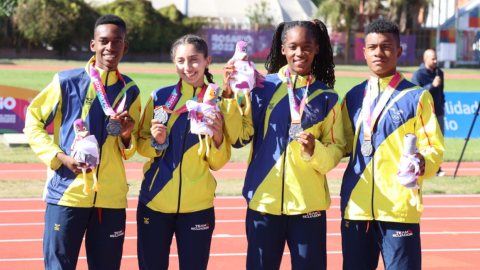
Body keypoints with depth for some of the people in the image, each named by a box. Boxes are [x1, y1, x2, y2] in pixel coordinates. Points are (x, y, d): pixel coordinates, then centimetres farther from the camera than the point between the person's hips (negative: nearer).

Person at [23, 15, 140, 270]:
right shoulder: (67, 82, -3)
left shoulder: (129, 91, 9)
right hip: (68, 193, -3)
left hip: (112, 198, 3)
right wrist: (59, 157, -10)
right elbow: (32, 122, 3)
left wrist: (127, 135, -7)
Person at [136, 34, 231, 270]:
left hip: (197, 206, 0)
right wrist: (156, 141, -13)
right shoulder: (160, 97, -1)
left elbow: (217, 163, 2)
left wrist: (217, 138, -17)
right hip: (154, 201, 0)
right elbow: (140, 145, 7)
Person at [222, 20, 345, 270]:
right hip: (264, 200, 0)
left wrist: (314, 150, -16)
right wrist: (228, 96, -10)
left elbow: (336, 150, 4)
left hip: (308, 203, 0)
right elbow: (239, 137, 0)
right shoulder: (262, 87, 2)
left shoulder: (326, 97, 4)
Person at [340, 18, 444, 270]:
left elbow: (433, 147, -2)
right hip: (355, 207, 4)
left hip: (400, 208, -4)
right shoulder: (353, 97, 13)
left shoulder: (417, 97, 0)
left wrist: (424, 162, -23)